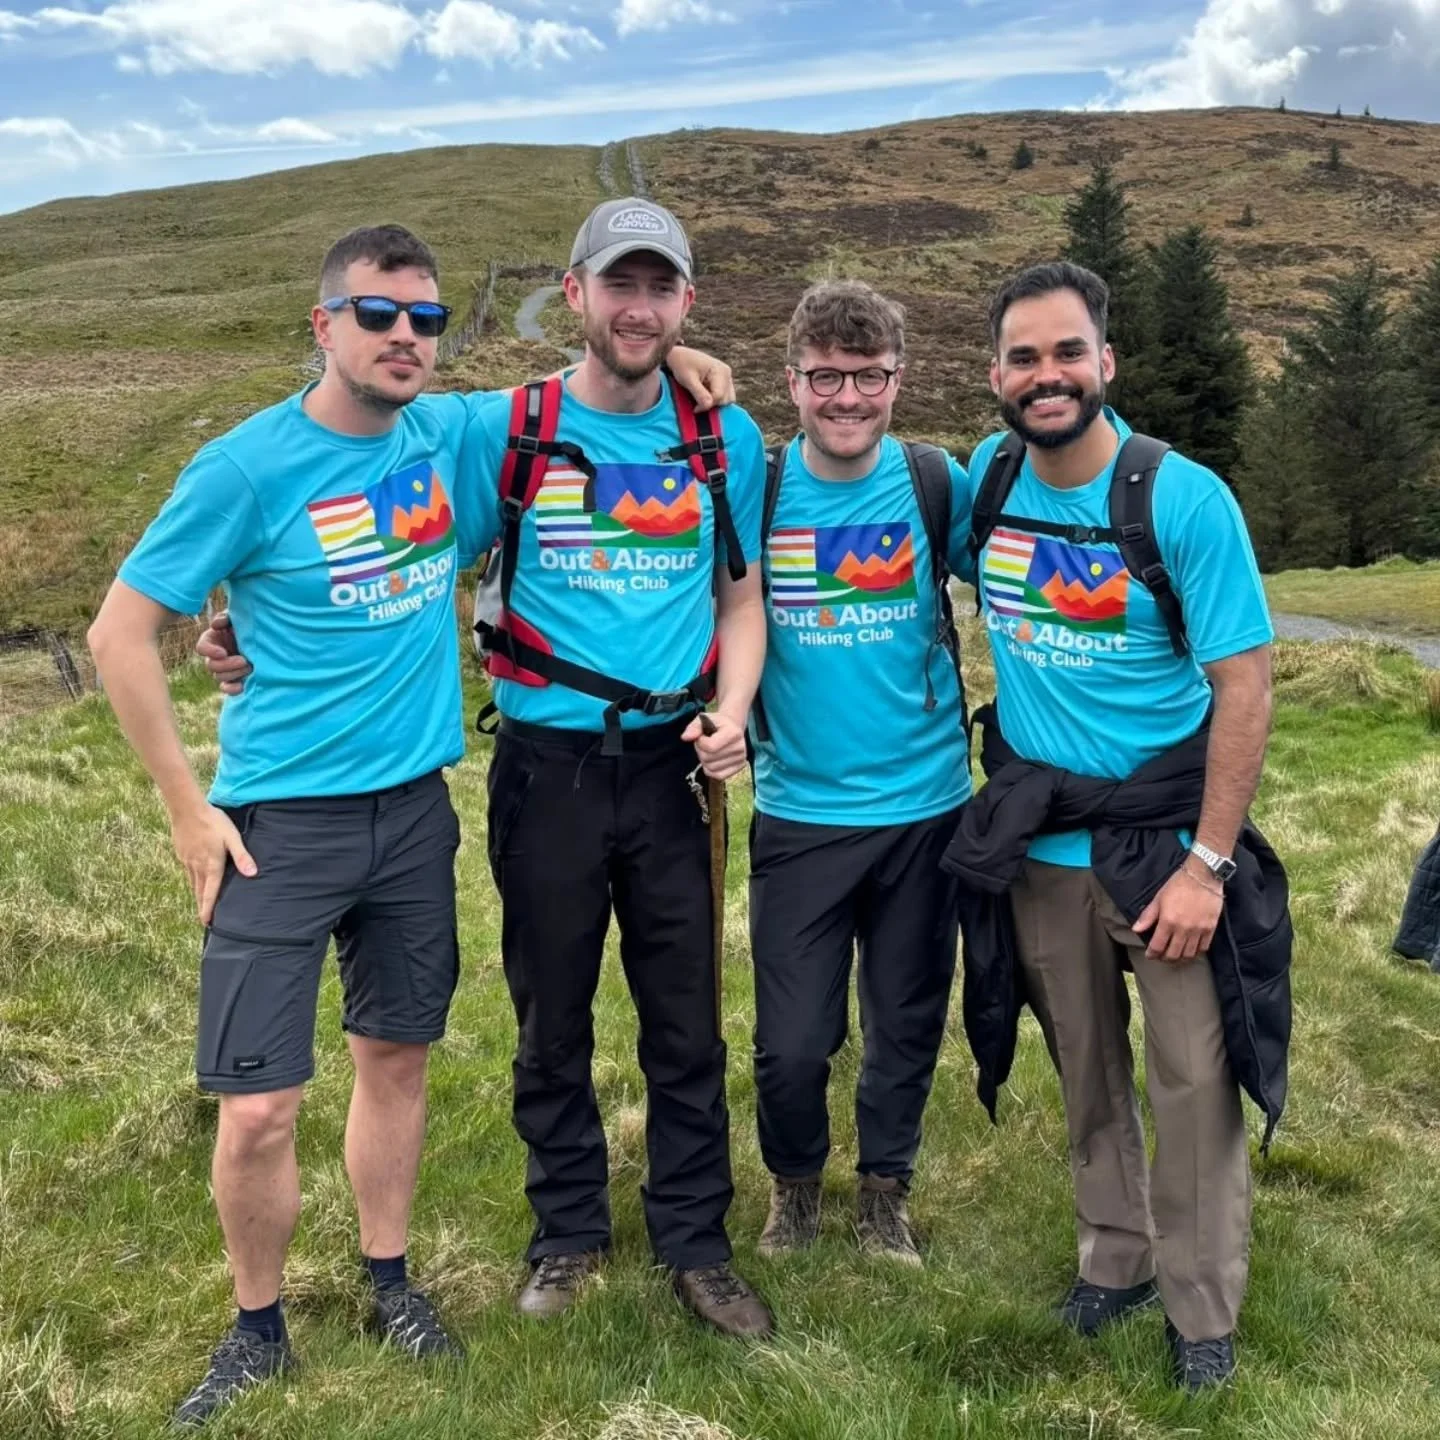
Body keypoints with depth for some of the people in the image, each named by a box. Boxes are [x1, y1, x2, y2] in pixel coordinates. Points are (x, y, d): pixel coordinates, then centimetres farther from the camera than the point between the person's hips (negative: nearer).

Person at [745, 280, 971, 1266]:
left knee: (908, 1026, 14)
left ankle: (885, 1191, 38)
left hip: (924, 804, 1)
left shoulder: (939, 484, -3)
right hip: (798, 811, -1)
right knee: (792, 1043, 2)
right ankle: (795, 1182, 32)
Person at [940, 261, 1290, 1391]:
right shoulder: (986, 478, -3)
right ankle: (1116, 1258, 35)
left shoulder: (1184, 499, -15)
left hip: (1163, 836, -3)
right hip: (1036, 842, 4)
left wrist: (1207, 863, -17)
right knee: (1088, 1072, 16)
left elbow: (1244, 686, -14)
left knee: (1194, 1078, 2)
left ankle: (1203, 1309, 21)